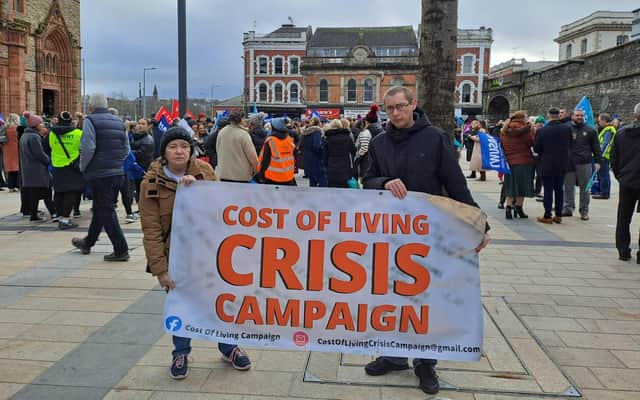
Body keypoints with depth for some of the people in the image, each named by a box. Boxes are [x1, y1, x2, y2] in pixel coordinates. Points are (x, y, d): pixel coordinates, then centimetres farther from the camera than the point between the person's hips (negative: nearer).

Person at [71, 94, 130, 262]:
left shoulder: (90, 120, -8)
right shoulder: (118, 122, 12)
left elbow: (88, 148, -18)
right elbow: (126, 149, 13)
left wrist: (83, 167, -3)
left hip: (99, 174, -7)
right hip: (118, 173, 7)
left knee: (106, 211, -1)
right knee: (100, 208, 20)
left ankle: (121, 250, -1)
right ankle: (88, 242, 37)